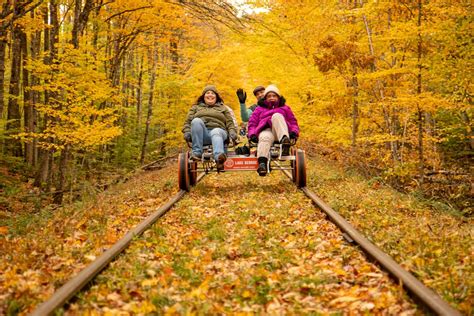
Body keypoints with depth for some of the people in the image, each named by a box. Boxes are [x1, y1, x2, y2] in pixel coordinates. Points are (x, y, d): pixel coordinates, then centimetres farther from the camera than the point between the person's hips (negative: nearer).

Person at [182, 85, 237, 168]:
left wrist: (232, 132, -1)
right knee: (196, 121, -32)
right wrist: (187, 132, 1)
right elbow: (188, 121, 22)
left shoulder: (223, 108, 32)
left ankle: (219, 157, -72)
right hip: (202, 135, 1)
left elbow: (229, 123, 21)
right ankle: (197, 152, -40)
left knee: (216, 132, -39)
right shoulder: (196, 107, 32)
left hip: (218, 130, -1)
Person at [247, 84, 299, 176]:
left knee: (276, 116, -32)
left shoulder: (285, 108, 35)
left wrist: (294, 132, 0)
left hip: (280, 131, 0)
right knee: (265, 138, -39)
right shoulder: (259, 109, 34)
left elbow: (293, 122, 24)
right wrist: (252, 134, -1)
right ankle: (262, 162, -66)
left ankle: (285, 141, -60)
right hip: (266, 130, 0)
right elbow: (252, 123, 22)